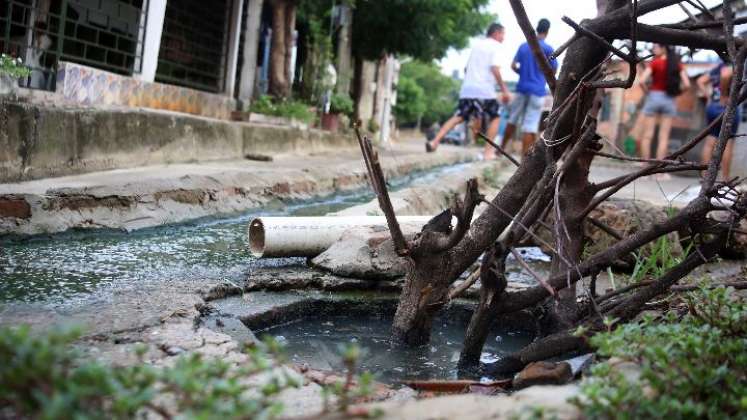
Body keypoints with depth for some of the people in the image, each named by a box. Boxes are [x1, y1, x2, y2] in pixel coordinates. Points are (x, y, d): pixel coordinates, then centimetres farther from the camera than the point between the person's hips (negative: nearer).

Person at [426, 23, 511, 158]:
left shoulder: (477, 44, 21)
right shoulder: (496, 46, 0)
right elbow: (495, 69, -13)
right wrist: (504, 90, -11)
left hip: (467, 89, 6)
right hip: (485, 90, -6)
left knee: (458, 117, 9)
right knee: (494, 118, 10)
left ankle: (435, 141, -6)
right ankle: (488, 151, 4)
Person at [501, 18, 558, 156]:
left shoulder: (523, 46, 8)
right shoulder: (548, 49, -6)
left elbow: (513, 66, 6)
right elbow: (554, 69, 0)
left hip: (522, 88, 4)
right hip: (537, 90, -4)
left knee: (513, 120, 17)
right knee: (530, 126, -3)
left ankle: (501, 148, 25)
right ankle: (524, 156, -4)